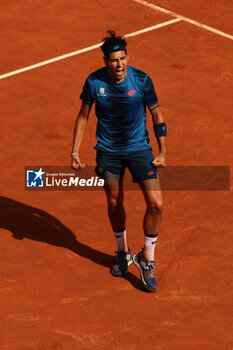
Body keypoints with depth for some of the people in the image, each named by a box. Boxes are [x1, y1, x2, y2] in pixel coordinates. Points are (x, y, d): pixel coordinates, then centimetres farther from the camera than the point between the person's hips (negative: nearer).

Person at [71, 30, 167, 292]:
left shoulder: (142, 80, -15)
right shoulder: (94, 82, -12)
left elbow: (157, 115, -2)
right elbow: (83, 116, 2)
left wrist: (162, 152, -3)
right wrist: (75, 152, 0)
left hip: (139, 148, -1)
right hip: (108, 152, 1)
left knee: (156, 204, -12)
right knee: (114, 203, 14)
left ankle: (146, 259, 9)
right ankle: (123, 253, 40)